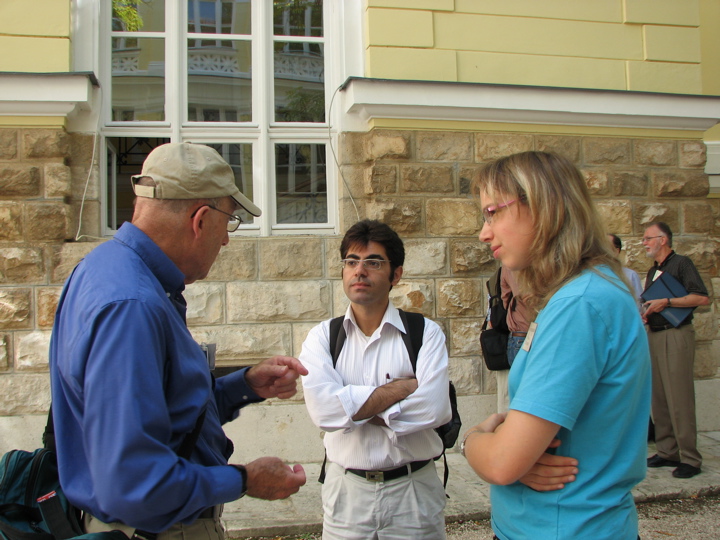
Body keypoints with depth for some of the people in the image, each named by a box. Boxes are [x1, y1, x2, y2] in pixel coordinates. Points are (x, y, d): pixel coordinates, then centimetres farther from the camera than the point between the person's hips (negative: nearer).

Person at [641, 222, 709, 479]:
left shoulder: (681, 263, -4)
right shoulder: (653, 271, 20)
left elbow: (703, 298, -14)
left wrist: (666, 302, -17)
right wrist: (645, 314, 9)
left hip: (676, 335, -8)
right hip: (654, 335, 8)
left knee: (679, 397, -9)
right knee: (659, 397, 8)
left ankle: (690, 458, -3)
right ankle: (667, 452, 15)